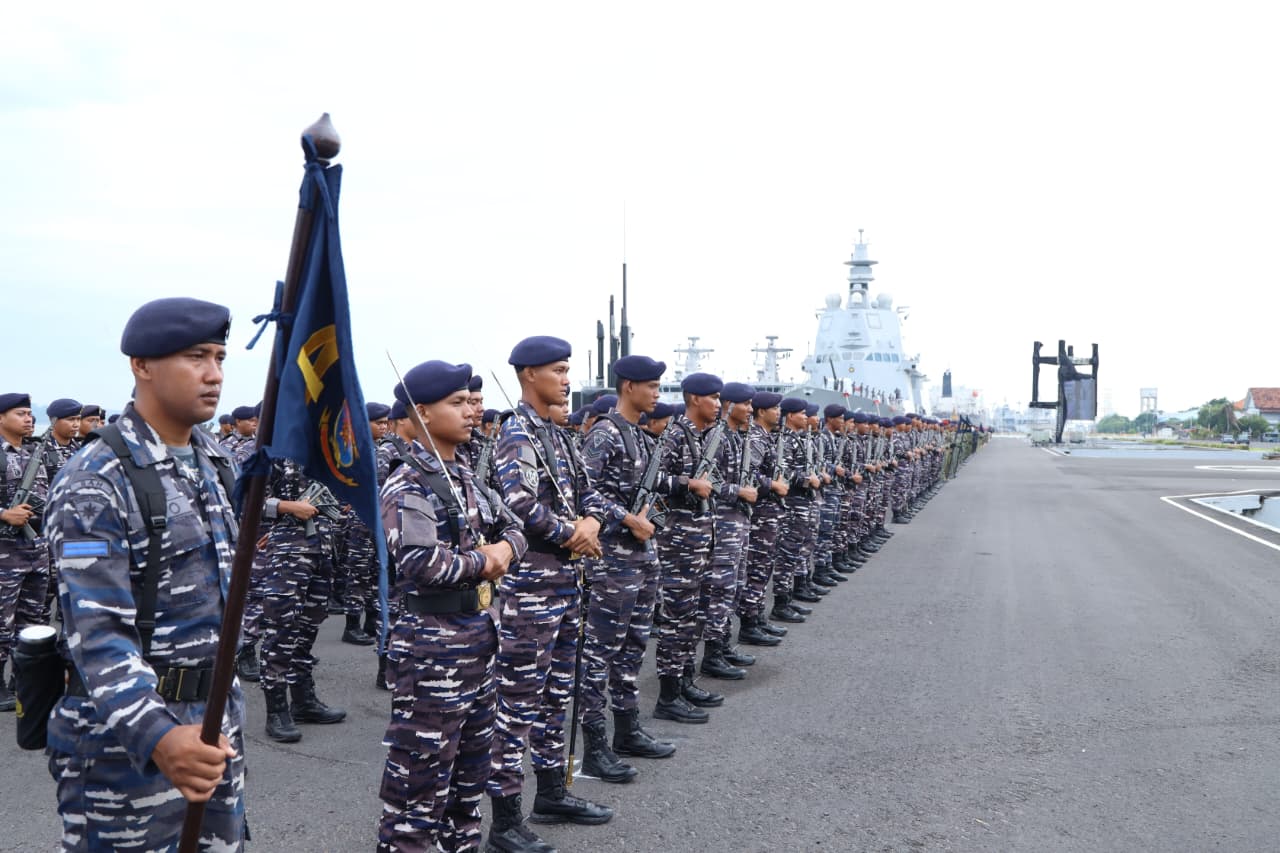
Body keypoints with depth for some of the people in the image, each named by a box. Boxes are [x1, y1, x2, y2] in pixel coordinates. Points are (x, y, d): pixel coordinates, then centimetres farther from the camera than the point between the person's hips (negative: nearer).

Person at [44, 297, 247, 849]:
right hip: (126, 736, -7)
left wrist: (224, 707, 17)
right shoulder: (95, 484, -17)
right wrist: (156, 737, -40)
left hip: (214, 715, 7)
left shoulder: (213, 461, 7)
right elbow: (97, 632, -25)